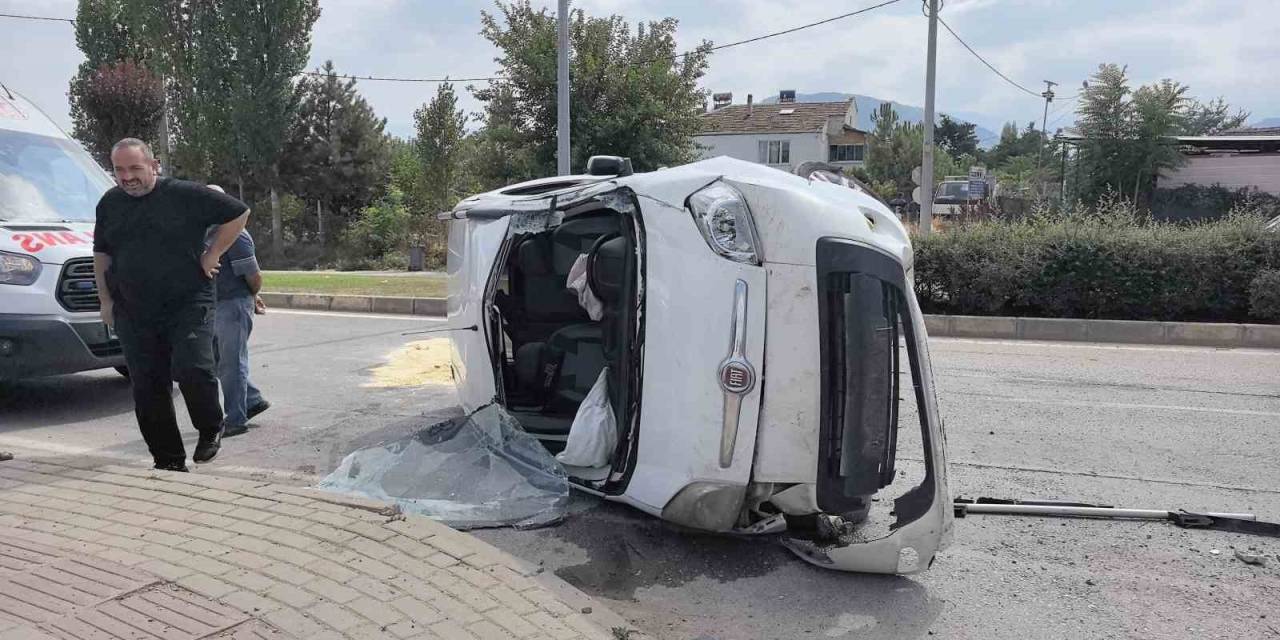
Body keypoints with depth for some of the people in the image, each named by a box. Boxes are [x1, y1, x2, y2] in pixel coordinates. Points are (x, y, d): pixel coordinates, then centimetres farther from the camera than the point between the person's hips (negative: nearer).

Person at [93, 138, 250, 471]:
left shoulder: (185, 194, -5)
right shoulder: (110, 203, 12)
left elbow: (238, 212, -1)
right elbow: (101, 254, 21)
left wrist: (212, 254, -3)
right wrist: (106, 300, 15)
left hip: (188, 305, -5)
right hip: (133, 314, 5)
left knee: (192, 369, -22)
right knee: (148, 389, 6)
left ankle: (211, 429, 8)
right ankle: (168, 462, 18)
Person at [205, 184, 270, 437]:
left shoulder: (235, 235, -18)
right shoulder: (211, 233, 13)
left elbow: (254, 276, -17)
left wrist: (253, 296, 1)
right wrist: (253, 296, 17)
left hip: (234, 305, -10)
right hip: (217, 306, 10)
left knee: (231, 364, -3)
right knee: (217, 360, 16)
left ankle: (236, 420, 6)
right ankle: (254, 400, 27)